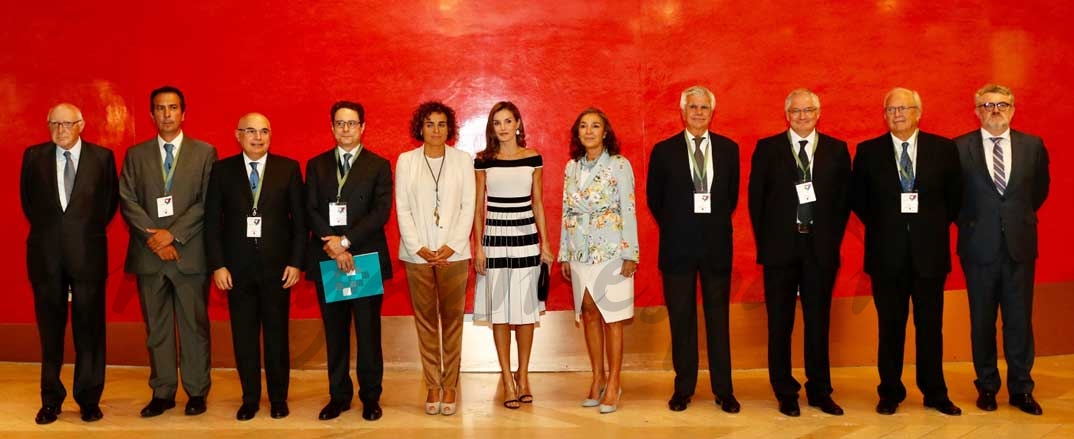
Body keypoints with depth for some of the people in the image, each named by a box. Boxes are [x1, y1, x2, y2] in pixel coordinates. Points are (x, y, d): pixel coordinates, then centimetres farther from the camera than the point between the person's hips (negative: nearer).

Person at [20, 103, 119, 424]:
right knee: (50, 330, 8)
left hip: (87, 253, -1)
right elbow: (27, 199, 17)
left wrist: (91, 230, 6)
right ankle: (51, 400, 18)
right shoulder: (33, 156, 7)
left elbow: (111, 200, 10)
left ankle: (89, 400, 14)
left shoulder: (102, 157, 2)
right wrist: (45, 229, 11)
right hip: (46, 253, 2)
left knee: (89, 329, 3)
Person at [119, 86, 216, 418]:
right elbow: (127, 201, 3)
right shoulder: (135, 154, 11)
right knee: (156, 327, 7)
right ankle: (162, 392, 15)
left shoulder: (205, 153, 5)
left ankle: (196, 392, 11)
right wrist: (155, 238, -10)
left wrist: (173, 234, -12)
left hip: (191, 253, -2)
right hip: (149, 254, 2)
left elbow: (207, 202, -3)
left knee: (194, 325, 3)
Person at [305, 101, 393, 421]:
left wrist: (346, 241, -15)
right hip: (326, 259, 2)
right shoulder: (316, 165, 11)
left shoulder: (379, 166, 4)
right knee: (335, 331, 8)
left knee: (368, 330, 3)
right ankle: (339, 395, 18)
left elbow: (381, 212, -6)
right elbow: (311, 211, 2)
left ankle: (371, 397, 14)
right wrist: (332, 245, -13)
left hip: (366, 257, -2)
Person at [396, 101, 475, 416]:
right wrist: (419, 248, -7)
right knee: (425, 320, 4)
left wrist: (451, 246, -8)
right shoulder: (406, 161, 6)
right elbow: (402, 209, 3)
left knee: (452, 319, 1)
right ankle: (432, 386, 12)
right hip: (418, 254, 1)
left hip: (453, 253, 0)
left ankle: (450, 386, 8)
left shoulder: (463, 159, 6)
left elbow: (468, 206, 2)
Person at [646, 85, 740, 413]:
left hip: (717, 245, 1)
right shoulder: (664, 150, 2)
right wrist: (674, 228, 8)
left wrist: (716, 225, 9)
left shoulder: (728, 149, 6)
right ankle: (683, 388, 15)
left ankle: (723, 390, 13)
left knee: (719, 317, 5)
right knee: (681, 319, 5)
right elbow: (654, 198, 8)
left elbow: (732, 196, 13)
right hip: (678, 246, -1)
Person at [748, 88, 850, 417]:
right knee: (780, 324, 5)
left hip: (821, 248, 1)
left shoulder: (837, 150, 7)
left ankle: (820, 392, 20)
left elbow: (844, 198, 8)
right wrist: (764, 241, 0)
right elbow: (756, 197, 3)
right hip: (780, 247, -1)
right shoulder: (767, 148, 3)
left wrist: (833, 239, 1)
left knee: (818, 322, 8)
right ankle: (785, 393, 16)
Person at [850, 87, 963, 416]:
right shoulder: (868, 152, 2)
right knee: (890, 325, 7)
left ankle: (935, 393, 20)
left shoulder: (944, 149, 3)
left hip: (930, 251, 0)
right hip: (887, 253, 0)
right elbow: (857, 198, 9)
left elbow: (954, 196, 10)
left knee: (930, 325, 7)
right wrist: (880, 226, 3)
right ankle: (890, 392, 18)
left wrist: (936, 226, 4)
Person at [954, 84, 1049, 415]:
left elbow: (1040, 187, 17)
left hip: (1019, 245, 1)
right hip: (979, 247, -1)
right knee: (982, 322, 7)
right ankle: (987, 386, 20)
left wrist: (1021, 217, 14)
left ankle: (1021, 389, 17)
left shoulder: (1033, 145, 4)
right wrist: (967, 222, 4)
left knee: (1020, 320, 5)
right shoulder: (959, 148, -3)